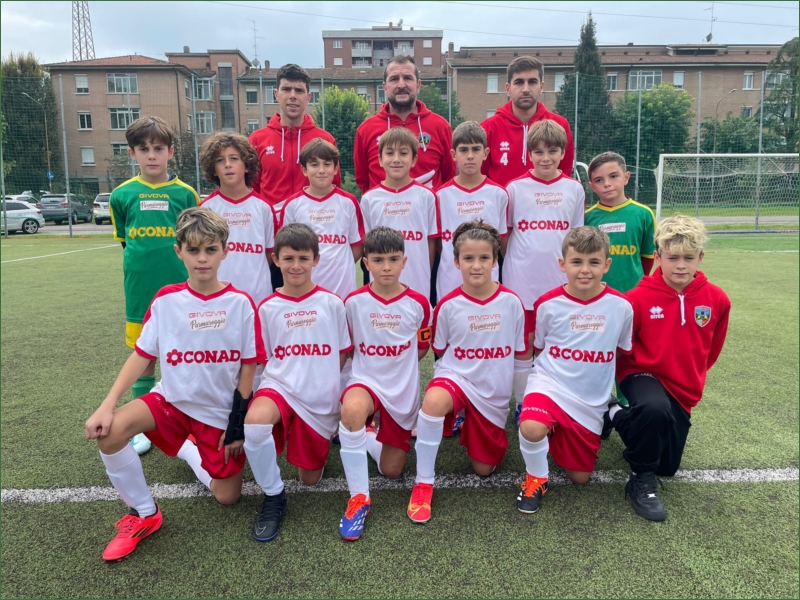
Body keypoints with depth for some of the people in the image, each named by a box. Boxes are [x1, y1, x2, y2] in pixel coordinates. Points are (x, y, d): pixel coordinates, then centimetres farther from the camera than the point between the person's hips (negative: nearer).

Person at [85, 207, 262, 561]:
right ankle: (143, 515, -2)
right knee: (108, 431, -26)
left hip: (221, 411, -1)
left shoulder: (241, 304, -12)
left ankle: (187, 450, 33)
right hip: (172, 399, 1)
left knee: (227, 497, 2)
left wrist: (237, 425, -8)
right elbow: (141, 355, -4)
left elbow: (247, 368, -7)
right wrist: (107, 405, -15)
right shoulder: (165, 300, -7)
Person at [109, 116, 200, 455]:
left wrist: (177, 262, -1)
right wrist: (142, 264, 7)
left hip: (180, 288, -1)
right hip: (140, 290, 2)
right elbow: (123, 240, 13)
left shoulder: (184, 193, -2)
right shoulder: (122, 195, 2)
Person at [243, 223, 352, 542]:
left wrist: (322, 381, 4)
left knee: (310, 478, 9)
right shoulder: (268, 308, -2)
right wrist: (291, 375, -6)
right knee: (255, 422, -35)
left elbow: (342, 354, 6)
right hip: (280, 386, 0)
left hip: (321, 400, 1)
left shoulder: (332, 303, -3)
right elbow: (264, 358, 7)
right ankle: (273, 496, -10)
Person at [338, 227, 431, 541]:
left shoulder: (418, 303, -7)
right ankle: (358, 498, -23)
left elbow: (421, 349, 7)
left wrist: (394, 363, 0)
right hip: (366, 380, -2)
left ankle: (360, 435, 37)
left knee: (391, 470, 5)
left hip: (403, 390, 2)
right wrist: (373, 363, -4)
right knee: (352, 409, -40)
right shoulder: (354, 302, -8)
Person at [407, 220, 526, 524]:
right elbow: (441, 352, 4)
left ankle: (468, 426, 43)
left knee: (483, 468, 11)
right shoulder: (448, 305, -11)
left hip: (494, 393, 2)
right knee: (433, 401, -39)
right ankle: (423, 484, -19)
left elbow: (520, 352, 2)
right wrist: (445, 379, -2)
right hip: (456, 376, -2)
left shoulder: (511, 302, -9)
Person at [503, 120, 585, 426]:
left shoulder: (574, 189, 4)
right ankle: (521, 405, 21)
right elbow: (504, 233, 6)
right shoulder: (516, 188, 0)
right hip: (522, 282, -1)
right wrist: (511, 266, 3)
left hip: (560, 282, 2)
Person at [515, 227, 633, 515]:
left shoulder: (621, 306, -7)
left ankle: (560, 436, 38)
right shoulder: (548, 304, -9)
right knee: (531, 428, -35)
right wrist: (558, 369, -3)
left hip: (592, 400, 2)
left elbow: (624, 353, 9)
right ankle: (536, 479, -3)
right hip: (550, 385, -2)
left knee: (580, 477, 9)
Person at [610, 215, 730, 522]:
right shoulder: (639, 297, -18)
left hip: (684, 390, 5)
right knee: (655, 408, -41)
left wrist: (693, 375, 18)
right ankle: (641, 479, -14)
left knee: (668, 467, 12)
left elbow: (712, 348, 11)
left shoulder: (717, 299, -7)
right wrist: (631, 371, -4)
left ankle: (622, 416, 36)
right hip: (643, 375, -4)